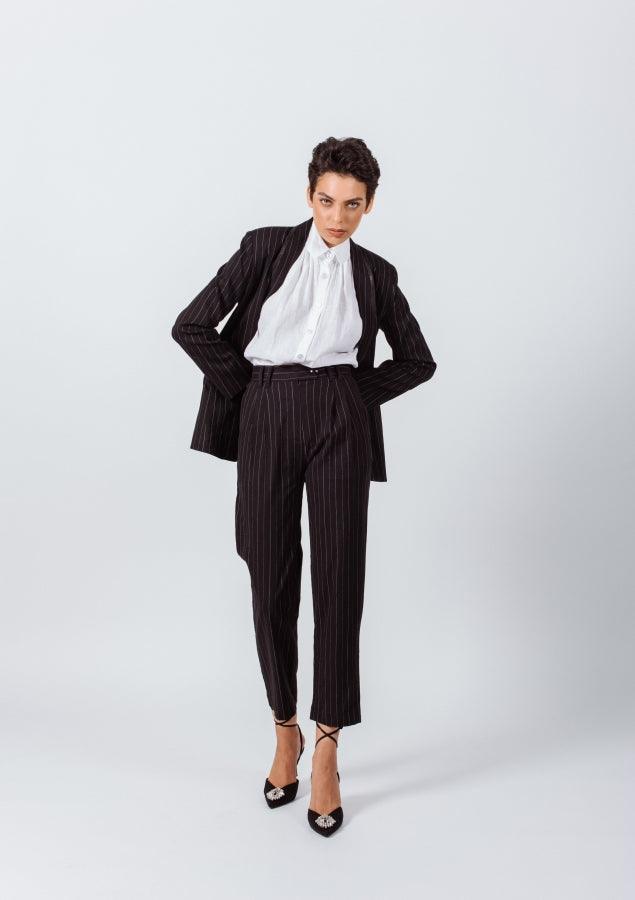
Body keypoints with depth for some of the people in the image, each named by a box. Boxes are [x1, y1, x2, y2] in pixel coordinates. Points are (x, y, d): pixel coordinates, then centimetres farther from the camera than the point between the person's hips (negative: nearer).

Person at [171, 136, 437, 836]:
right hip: (267, 421, 0)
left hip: (340, 424, 1)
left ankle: (326, 752, 8)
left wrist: (356, 395, 6)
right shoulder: (266, 248, 8)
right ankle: (285, 731, 24)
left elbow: (418, 360, 19)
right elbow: (191, 326, 2)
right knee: (272, 580, 5)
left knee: (339, 581, -3)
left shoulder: (375, 274, 12)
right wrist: (248, 388, 1)